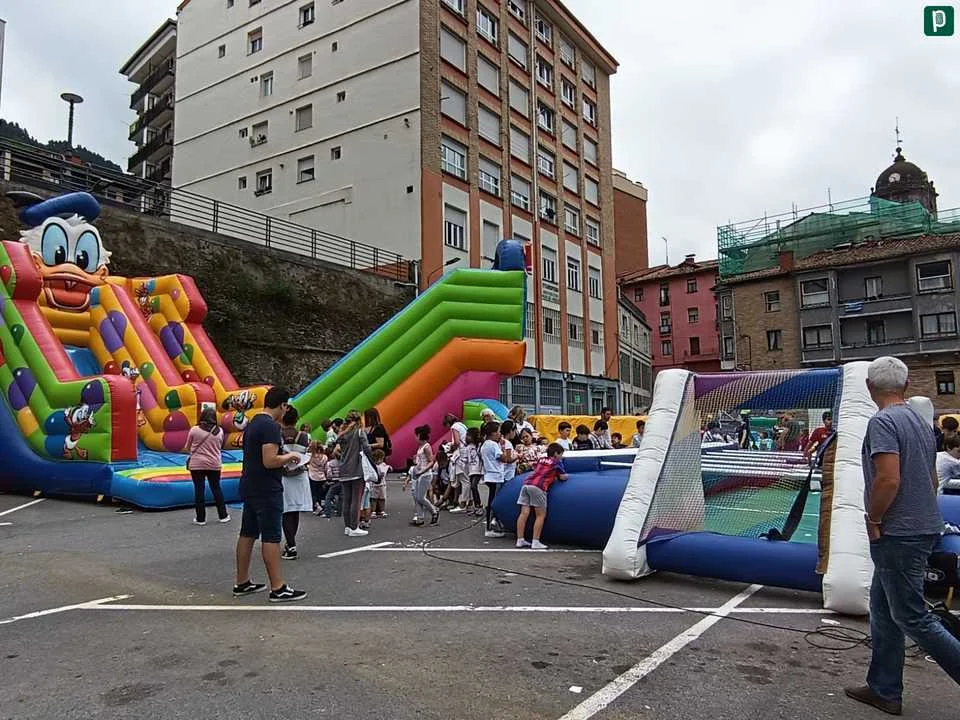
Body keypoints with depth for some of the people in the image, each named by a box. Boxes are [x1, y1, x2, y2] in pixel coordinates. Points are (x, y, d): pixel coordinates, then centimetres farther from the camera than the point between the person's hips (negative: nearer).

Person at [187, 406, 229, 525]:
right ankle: (223, 516, 18)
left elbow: (188, 448, 3)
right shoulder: (219, 431, -1)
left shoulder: (194, 430, -9)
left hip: (197, 464, -2)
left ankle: (200, 518, 10)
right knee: (216, 489, 13)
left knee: (199, 490, 5)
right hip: (214, 464, 2)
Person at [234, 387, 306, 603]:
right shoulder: (271, 426, -18)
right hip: (267, 491, -10)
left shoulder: (252, 423, 13)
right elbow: (269, 461, -25)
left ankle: (242, 583, 24)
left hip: (249, 488, 10)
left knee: (247, 534, 14)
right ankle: (278, 588, -2)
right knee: (271, 537, -6)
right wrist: (289, 457, -8)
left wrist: (282, 455, 16)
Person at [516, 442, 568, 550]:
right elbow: (563, 477, 10)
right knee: (540, 515, 2)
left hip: (526, 484, 6)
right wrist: (559, 475, 32)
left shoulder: (541, 460, 27)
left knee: (524, 513, 4)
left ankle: (520, 540, 5)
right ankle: (535, 542, -1)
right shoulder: (557, 462, 11)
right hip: (538, 487, -6)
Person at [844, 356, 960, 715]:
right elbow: (931, 479, 19)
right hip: (924, 527, 10)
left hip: (898, 535, -10)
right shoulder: (920, 421, 12)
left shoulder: (882, 422, -17)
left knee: (912, 616, 0)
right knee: (883, 611, 16)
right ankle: (884, 690, 23)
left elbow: (888, 480, -26)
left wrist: (874, 520, -13)